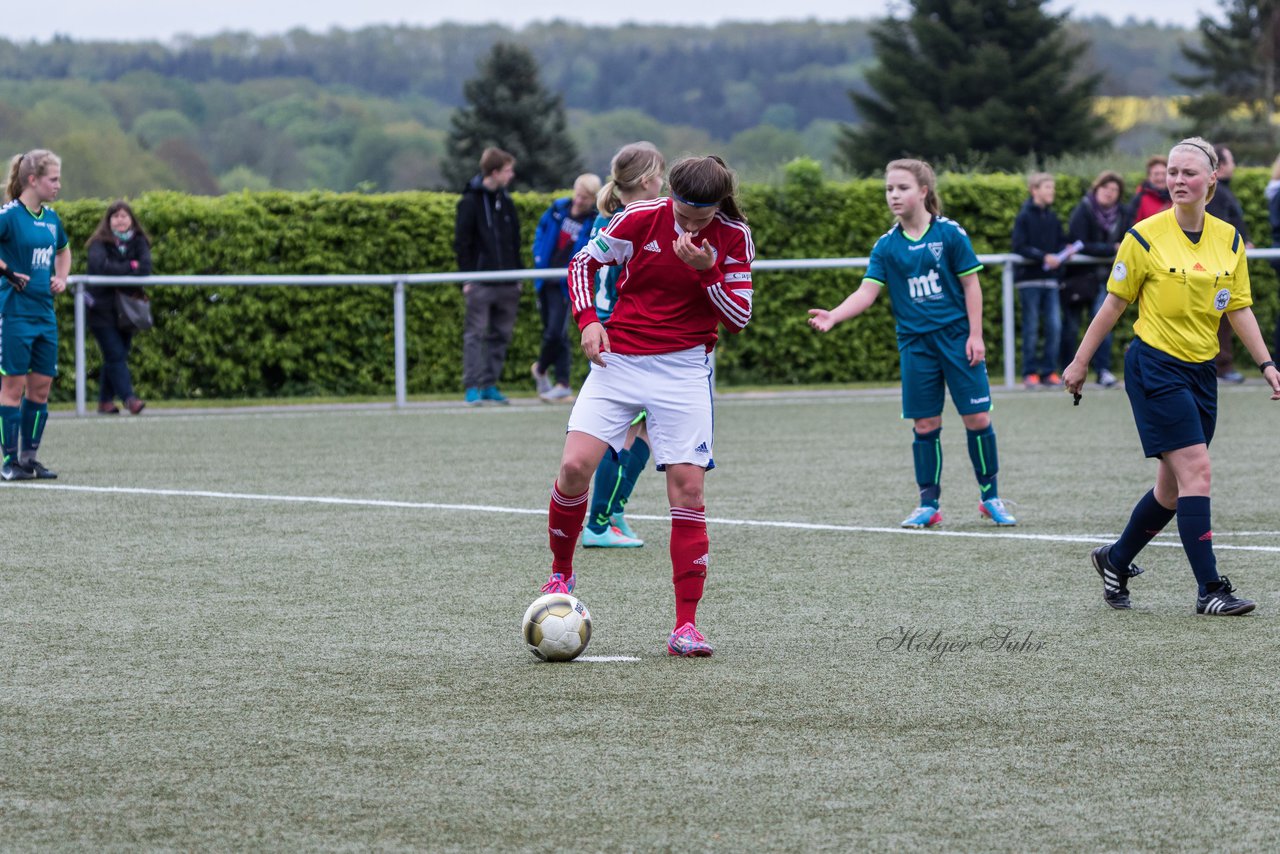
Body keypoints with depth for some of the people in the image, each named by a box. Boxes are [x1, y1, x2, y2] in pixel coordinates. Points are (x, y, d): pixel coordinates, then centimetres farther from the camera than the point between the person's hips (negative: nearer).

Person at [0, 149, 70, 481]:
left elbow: (64, 251, 30)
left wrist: (61, 278, 14)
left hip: (45, 314, 7)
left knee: (41, 386, 8)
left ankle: (30, 456, 16)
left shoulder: (51, 218, 11)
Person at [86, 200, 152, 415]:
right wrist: (130, 267, -16)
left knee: (117, 356, 7)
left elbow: (145, 267, -11)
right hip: (103, 310, -4)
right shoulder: (100, 243, -5)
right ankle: (128, 398, -16)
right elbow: (100, 266, -23)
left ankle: (105, 401, 14)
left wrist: (117, 272, -19)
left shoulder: (138, 242, 5)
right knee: (115, 355, -11)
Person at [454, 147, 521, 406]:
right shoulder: (470, 202, -5)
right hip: (480, 283, -6)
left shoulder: (506, 201, 14)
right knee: (475, 334, -6)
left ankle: (490, 385, 13)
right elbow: (462, 242, -6)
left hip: (506, 284, 6)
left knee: (501, 335, 7)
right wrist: (467, 277, -11)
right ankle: (472, 387, -4)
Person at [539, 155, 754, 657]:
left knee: (687, 485, -8)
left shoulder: (734, 238, -5)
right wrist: (588, 320, -8)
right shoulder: (640, 219, -7)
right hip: (619, 358, 0)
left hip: (683, 369, 0)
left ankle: (686, 626, -3)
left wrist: (706, 269, -20)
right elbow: (583, 263, 7)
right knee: (576, 465, -15)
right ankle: (560, 573, 12)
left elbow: (739, 319, -5)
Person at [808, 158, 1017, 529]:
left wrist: (975, 335, -6)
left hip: (957, 336, -2)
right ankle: (929, 504, 13)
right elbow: (867, 291, -4)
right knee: (925, 424, 3)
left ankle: (990, 497, 12)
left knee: (977, 417, -3)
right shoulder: (887, 246, 2)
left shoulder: (949, 234, -5)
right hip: (915, 343, 2)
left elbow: (970, 284, -2)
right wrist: (833, 316, -21)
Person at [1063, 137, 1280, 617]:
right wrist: (1080, 362, 3)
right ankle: (1210, 590, -14)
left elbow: (1239, 309, 9)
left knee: (1173, 487, 10)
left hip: (1201, 371, 6)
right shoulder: (1145, 237, -8)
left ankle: (1116, 561, 32)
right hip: (1155, 366, -6)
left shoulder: (1228, 239, 5)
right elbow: (1114, 304, 0)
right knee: (1195, 471, -15)